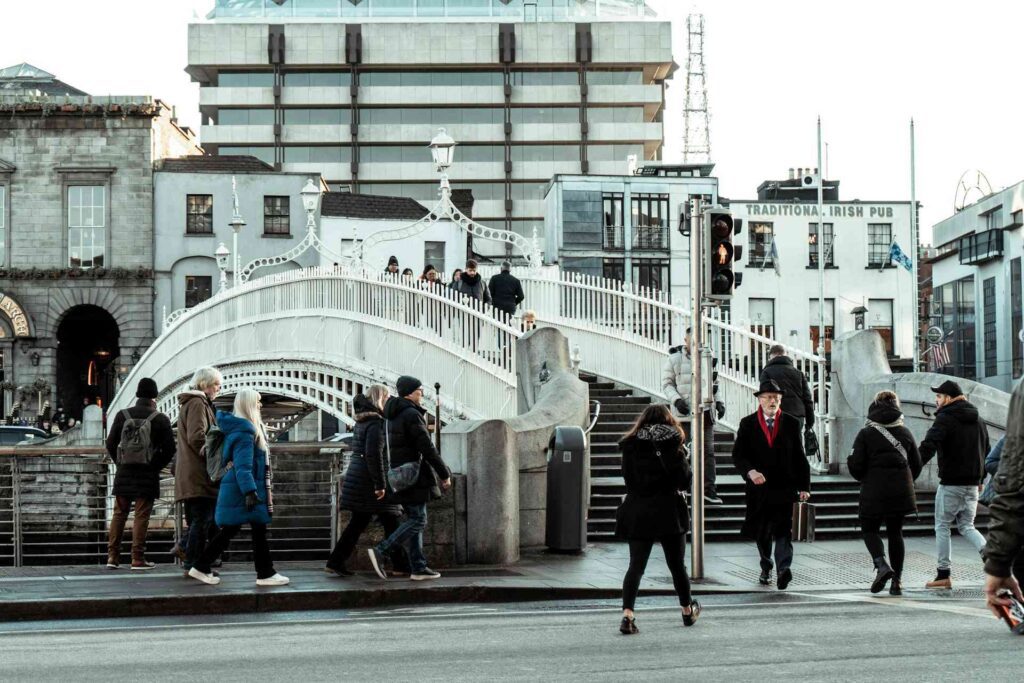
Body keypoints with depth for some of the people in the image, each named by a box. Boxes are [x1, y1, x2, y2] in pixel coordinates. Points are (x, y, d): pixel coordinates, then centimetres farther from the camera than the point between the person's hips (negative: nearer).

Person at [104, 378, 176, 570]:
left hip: (124, 473, 3)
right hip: (148, 475, -3)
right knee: (141, 517, 1)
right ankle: (137, 559, 0)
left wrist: (119, 463, 12)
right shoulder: (160, 419, -6)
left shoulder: (122, 415, 1)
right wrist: (156, 466, 4)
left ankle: (112, 556, 11)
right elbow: (169, 449, -8)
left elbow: (110, 444, 3)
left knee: (119, 514, 12)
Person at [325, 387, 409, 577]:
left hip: (357, 478, 9)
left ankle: (335, 562, 7)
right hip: (370, 481, -9)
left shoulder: (361, 422, 14)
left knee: (358, 522, 10)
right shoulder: (376, 423, -16)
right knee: (391, 523, 1)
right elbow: (374, 455, -23)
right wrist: (380, 484, -22)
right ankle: (401, 564, 8)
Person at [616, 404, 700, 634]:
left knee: (636, 565, -1)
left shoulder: (630, 445, 1)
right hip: (668, 511, -1)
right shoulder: (671, 445, -5)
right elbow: (684, 481, -5)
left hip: (637, 512, 1)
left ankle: (627, 613, -19)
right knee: (677, 565, 15)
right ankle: (688, 610, 32)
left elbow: (628, 479, 7)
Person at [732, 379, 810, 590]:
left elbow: (799, 457, 7)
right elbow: (738, 455, -4)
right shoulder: (747, 424, 3)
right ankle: (766, 568, 30)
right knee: (761, 532, 12)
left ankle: (784, 569, -25)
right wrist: (750, 471, -23)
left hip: (784, 487, -1)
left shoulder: (791, 423, 5)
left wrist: (804, 486, 2)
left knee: (783, 529, -14)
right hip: (758, 486, 1)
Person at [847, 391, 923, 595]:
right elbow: (916, 464, 10)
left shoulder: (866, 434, -5)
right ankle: (897, 581, 8)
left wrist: (864, 479, 12)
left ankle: (881, 564, -15)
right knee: (895, 532, 11)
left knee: (869, 529, 10)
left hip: (874, 491, -3)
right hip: (901, 492, 3)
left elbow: (856, 465, -8)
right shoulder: (905, 433, 6)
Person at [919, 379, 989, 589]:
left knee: (942, 527, 4)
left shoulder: (945, 419, -11)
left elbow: (928, 447, -23)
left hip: (950, 483, -7)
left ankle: (944, 575, 5)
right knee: (967, 527, 15)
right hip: (972, 484, 7)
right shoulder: (977, 421, 14)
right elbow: (986, 452, 22)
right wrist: (980, 479, 29)